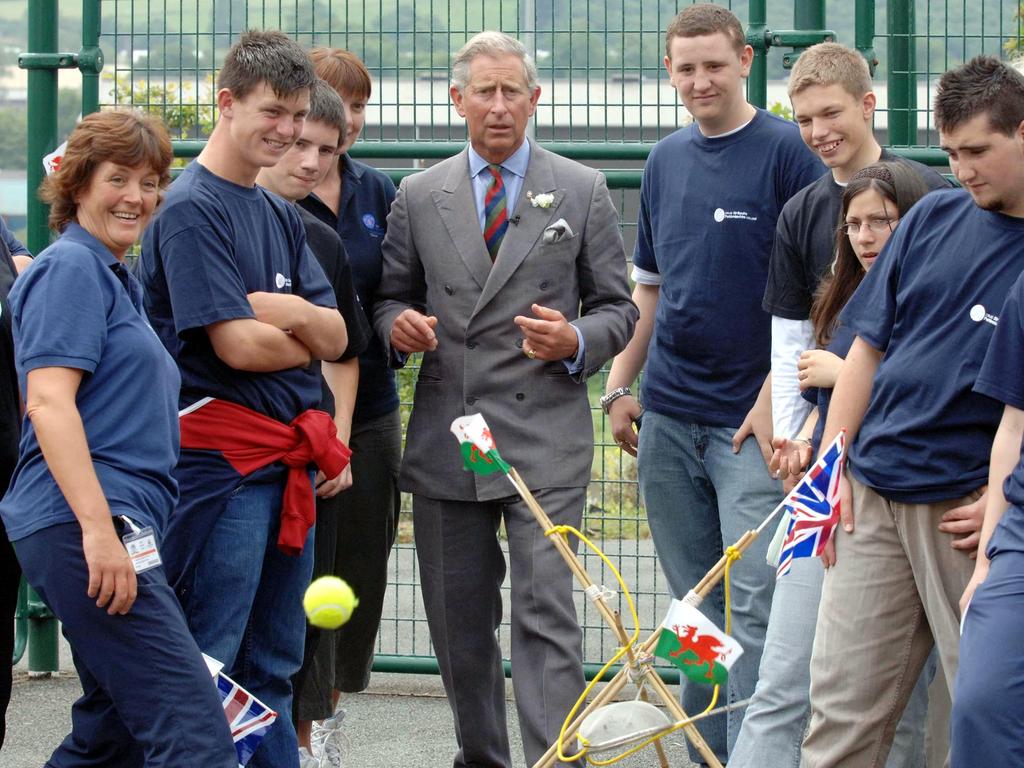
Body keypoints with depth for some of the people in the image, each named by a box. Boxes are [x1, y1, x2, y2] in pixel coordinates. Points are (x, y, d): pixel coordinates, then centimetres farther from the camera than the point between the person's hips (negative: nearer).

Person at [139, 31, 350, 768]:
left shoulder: (282, 215, 15)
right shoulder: (191, 209, -10)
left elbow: (337, 337, 6)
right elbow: (236, 344, -17)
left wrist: (288, 312, -14)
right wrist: (310, 338, 1)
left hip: (291, 455, 8)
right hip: (223, 452, -8)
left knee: (276, 663, 13)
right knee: (207, 661, -5)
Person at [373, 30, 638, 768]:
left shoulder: (582, 192, 6)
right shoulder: (418, 196, 9)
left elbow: (617, 307, 8)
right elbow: (391, 296, 16)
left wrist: (577, 340, -12)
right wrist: (399, 323, -7)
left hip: (544, 437, -3)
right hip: (446, 441, 3)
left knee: (546, 616, -12)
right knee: (458, 619, 11)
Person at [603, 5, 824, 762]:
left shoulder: (789, 151, -6)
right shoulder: (665, 161, 12)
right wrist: (619, 386, 13)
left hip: (751, 416, -6)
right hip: (668, 415, 6)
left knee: (755, 603, -10)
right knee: (695, 606, 10)